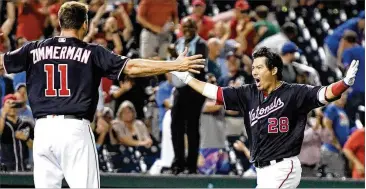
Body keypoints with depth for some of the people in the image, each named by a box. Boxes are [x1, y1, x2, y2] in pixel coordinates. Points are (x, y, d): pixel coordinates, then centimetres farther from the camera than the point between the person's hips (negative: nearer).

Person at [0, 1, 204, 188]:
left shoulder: (35, 49, 8)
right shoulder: (92, 53, 1)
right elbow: (132, 67, -6)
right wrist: (175, 65, -2)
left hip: (44, 128, 3)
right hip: (75, 129, -3)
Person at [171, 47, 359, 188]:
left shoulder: (294, 93, -9)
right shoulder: (249, 94, 8)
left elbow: (323, 93, -21)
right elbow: (215, 92, 13)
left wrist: (345, 83, -39)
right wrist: (185, 76, 14)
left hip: (283, 169, -7)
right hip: (262, 170, 7)